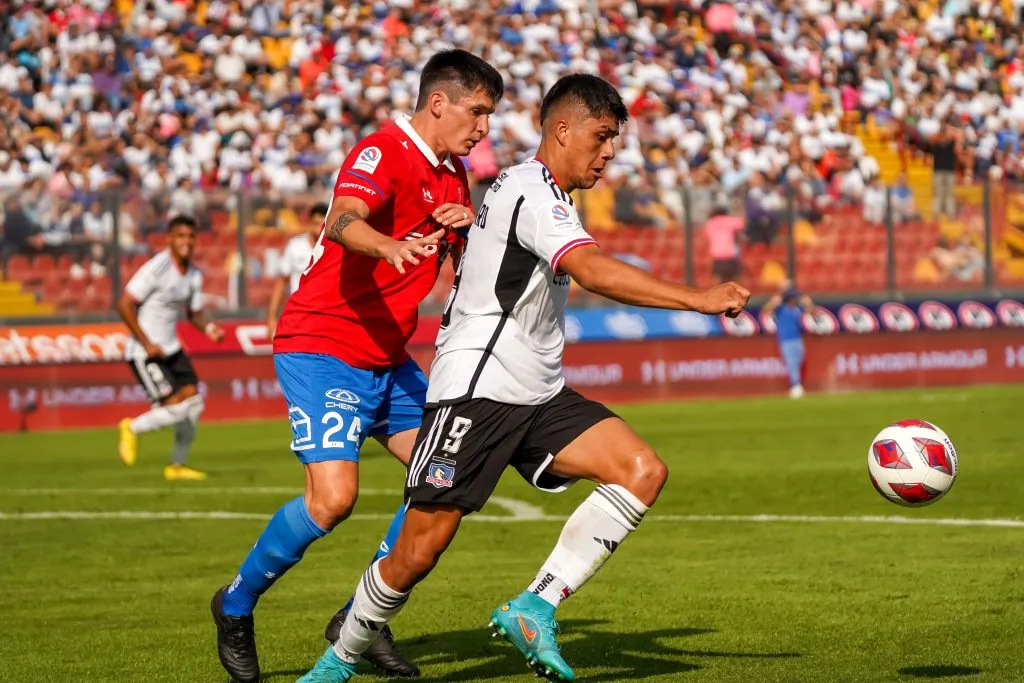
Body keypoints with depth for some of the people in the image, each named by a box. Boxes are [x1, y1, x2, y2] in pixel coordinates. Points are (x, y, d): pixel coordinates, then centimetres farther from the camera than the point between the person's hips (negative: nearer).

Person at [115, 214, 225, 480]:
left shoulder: (194, 275, 5)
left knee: (194, 401, 0)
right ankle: (133, 428, 11)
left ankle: (177, 465, 16)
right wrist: (147, 344, -19)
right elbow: (125, 305, -18)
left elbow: (194, 312, 15)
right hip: (144, 353, -8)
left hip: (171, 348, 8)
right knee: (176, 406, -16)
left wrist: (209, 327, -8)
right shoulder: (156, 269, -18)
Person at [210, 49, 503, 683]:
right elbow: (343, 221, -36)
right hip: (323, 347, -9)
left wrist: (470, 226, -2)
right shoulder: (383, 154, -16)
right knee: (334, 495, -20)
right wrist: (390, 245, -58)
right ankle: (236, 606, 3)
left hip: (387, 357, 9)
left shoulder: (452, 173, 12)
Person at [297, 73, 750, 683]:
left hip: (538, 394, 9)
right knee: (419, 553, -8)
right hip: (476, 390, -9)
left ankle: (535, 609, -11)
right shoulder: (531, 193, -15)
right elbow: (594, 270, -32)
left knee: (644, 471, -13)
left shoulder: (541, 195, 17)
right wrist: (698, 300, -36)